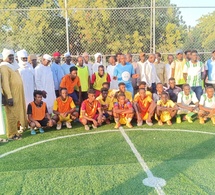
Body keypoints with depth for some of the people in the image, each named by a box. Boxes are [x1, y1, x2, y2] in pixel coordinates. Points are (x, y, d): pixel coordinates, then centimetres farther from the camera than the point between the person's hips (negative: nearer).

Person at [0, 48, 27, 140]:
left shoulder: (13, 66, 17)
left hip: (18, 94, 8)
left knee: (16, 114, 13)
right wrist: (9, 97, -22)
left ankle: (15, 132, 22)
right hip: (11, 95, -8)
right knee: (12, 115, -2)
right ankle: (11, 134, 7)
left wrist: (20, 95, 15)